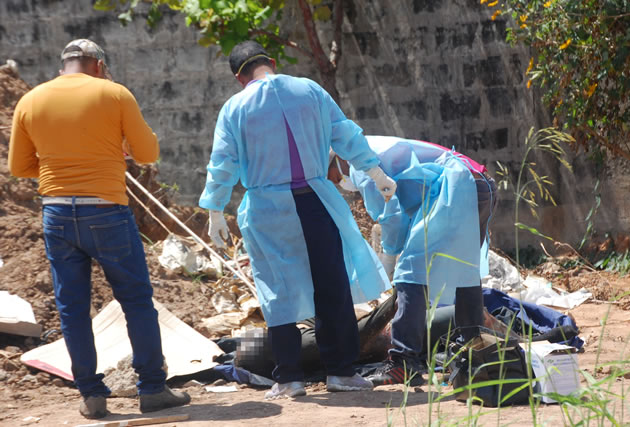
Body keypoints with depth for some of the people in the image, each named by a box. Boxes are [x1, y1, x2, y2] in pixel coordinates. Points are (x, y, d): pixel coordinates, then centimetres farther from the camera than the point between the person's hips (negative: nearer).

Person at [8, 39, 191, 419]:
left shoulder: (30, 102, 5)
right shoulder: (114, 94, -4)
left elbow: (19, 167, 10)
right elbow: (148, 153, 0)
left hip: (58, 213, 3)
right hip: (107, 212, -3)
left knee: (72, 307, 8)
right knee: (137, 300, 6)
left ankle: (92, 395, 9)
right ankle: (153, 389, 7)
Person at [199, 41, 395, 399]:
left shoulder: (235, 108, 1)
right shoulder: (309, 90, 4)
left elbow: (222, 165, 0)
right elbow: (346, 135, 7)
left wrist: (216, 214, 8)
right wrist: (377, 173, 16)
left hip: (268, 211, 0)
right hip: (316, 203, 1)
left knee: (280, 292, 6)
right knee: (333, 286, 7)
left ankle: (289, 378, 6)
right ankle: (341, 370, 9)